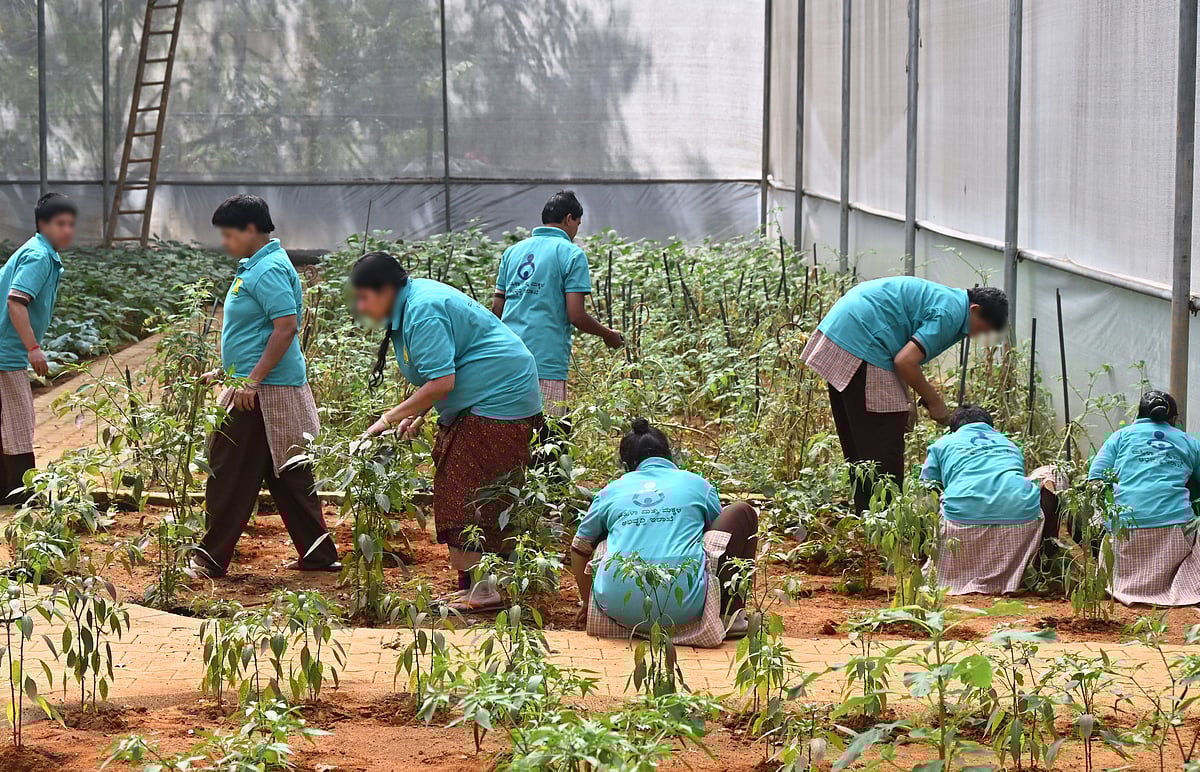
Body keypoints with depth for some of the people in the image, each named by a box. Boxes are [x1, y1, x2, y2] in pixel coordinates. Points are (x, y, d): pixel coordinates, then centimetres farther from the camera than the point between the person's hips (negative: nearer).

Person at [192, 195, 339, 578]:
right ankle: (318, 554, 15)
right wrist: (228, 371, 24)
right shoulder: (254, 266, 16)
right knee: (288, 475, 12)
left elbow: (286, 326, -25)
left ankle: (211, 558, 3)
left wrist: (253, 379, -25)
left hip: (261, 392, -11)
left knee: (229, 473, -3)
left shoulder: (269, 270, -17)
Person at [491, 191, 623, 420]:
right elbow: (576, 316, -10)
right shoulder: (571, 254, -4)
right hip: (546, 363, -6)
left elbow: (496, 310, 16)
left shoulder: (513, 251, 15)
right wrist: (607, 335, 8)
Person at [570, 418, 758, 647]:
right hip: (682, 607, -3)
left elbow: (579, 549, 30)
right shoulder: (697, 484, 15)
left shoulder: (612, 490, 19)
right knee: (743, 513, 17)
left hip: (618, 608, 3)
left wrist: (587, 602, 47)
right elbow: (719, 532, 30)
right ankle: (730, 615, 12)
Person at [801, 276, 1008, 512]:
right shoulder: (950, 313, -12)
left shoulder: (944, 299, 19)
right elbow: (905, 362, -18)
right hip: (861, 346, -11)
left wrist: (905, 401, 13)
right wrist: (934, 401, -4)